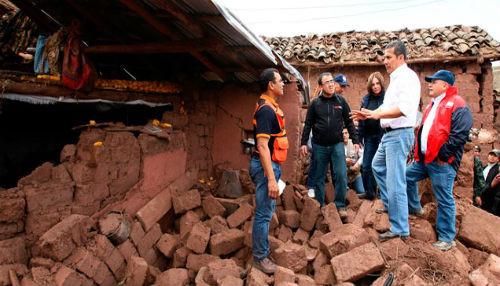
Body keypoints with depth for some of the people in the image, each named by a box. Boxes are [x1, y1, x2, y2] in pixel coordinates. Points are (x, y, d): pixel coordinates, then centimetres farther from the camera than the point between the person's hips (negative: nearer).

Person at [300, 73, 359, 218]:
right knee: (319, 178, 7)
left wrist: (355, 141, 4)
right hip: (319, 146, 0)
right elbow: (308, 124, 6)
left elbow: (349, 122, 9)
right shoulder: (315, 103, 3)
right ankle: (319, 207, 20)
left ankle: (340, 206, 8)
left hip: (337, 145, 0)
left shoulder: (341, 101, 5)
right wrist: (303, 143, 1)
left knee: (341, 175, -7)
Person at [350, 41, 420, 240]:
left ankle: (400, 228, 0)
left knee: (395, 182, -9)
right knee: (378, 166, 26)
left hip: (400, 134, -11)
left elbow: (405, 108, -28)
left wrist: (379, 114, -32)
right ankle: (389, 204, 40)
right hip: (389, 134, 11)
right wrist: (368, 114, 16)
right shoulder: (395, 78, 18)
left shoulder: (407, 77, -14)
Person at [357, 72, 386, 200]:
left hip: (383, 135, -5)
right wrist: (360, 136, 10)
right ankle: (369, 192, 22)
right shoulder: (366, 99, 9)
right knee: (366, 166, 8)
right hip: (370, 136, 5)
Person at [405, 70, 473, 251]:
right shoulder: (432, 105, 20)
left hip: (442, 163, -9)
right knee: (407, 175, 18)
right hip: (424, 159, 9)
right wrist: (418, 153, 17)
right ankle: (415, 208, 38)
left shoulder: (457, 105, -9)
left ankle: (446, 238, 9)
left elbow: (459, 136, -18)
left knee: (444, 200, -2)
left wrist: (443, 155, -19)